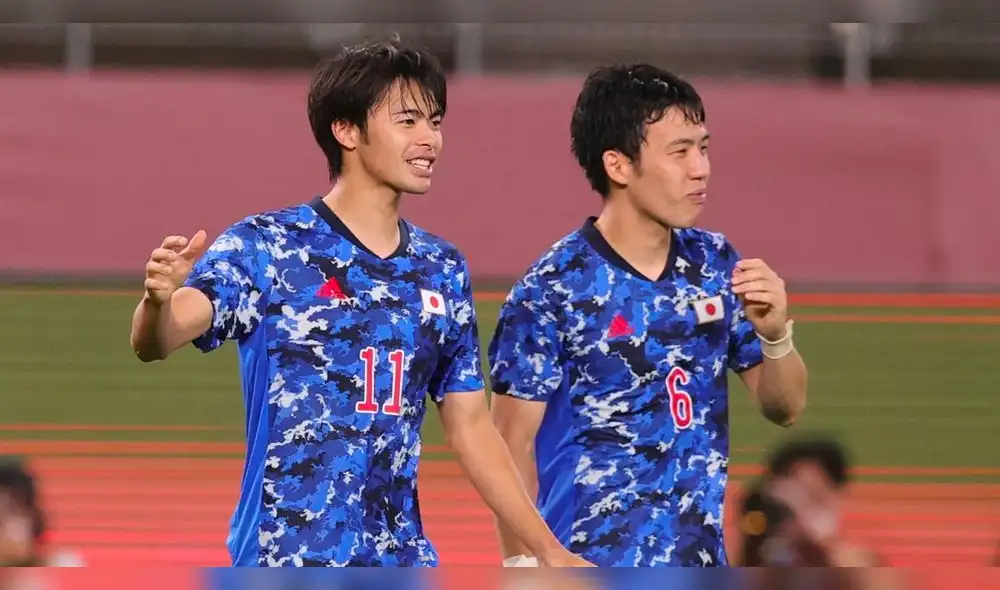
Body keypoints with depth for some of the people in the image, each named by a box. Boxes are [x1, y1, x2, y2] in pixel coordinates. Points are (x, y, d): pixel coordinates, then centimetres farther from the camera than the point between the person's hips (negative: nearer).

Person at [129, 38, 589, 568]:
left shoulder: (442, 270, 11)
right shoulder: (264, 246, -6)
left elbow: (470, 427, 16)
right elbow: (154, 343, -19)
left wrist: (549, 550, 12)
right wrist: (158, 300, -44)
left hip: (403, 561, 5)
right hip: (284, 562, -5)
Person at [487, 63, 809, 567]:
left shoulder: (716, 265, 6)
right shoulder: (551, 292, -11)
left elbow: (784, 408, 11)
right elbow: (512, 446, -8)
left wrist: (775, 335, -10)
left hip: (700, 565, 6)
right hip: (590, 580, -6)